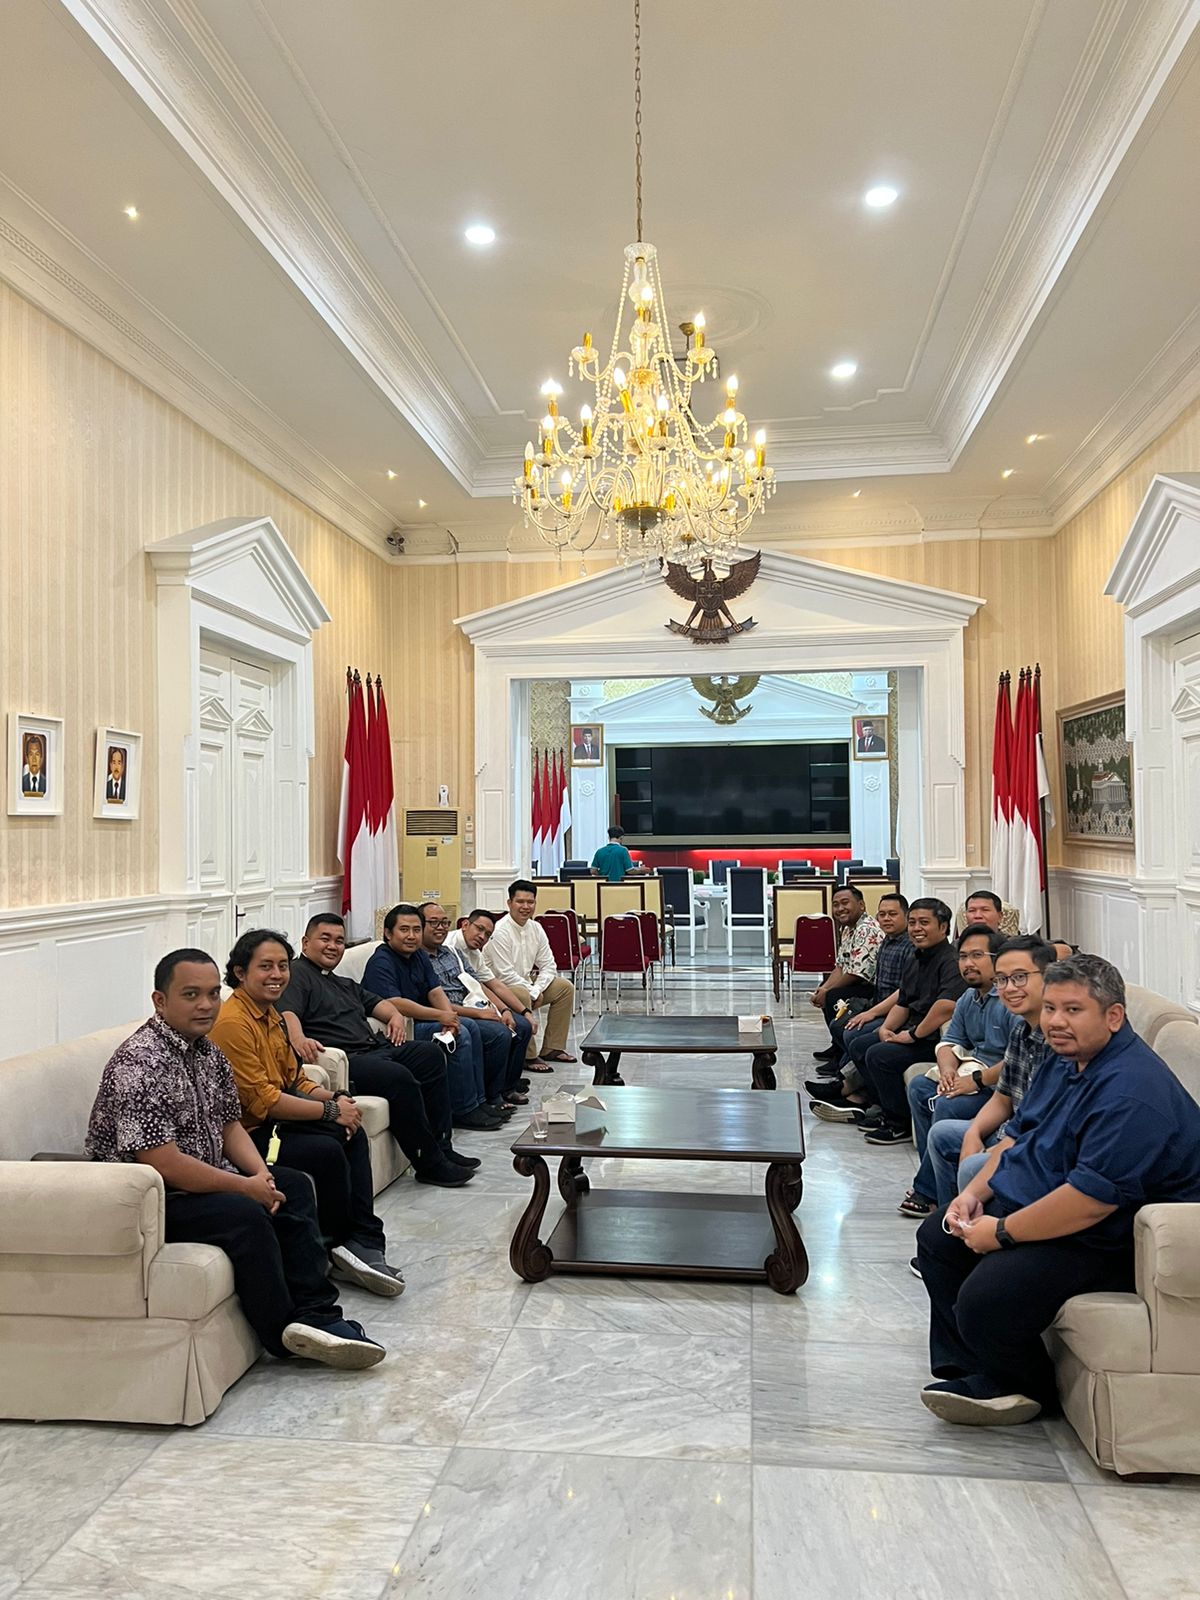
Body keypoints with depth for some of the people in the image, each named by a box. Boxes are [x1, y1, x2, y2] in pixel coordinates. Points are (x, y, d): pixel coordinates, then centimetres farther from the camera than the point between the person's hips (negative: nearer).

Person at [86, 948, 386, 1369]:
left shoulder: (207, 1052, 5)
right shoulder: (140, 1063, -24)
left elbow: (229, 1126, 12)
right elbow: (163, 1165, -28)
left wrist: (261, 1173, -8)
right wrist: (246, 1186, -20)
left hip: (203, 1177, 10)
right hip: (148, 1199, -10)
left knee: (293, 1185, 4)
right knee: (244, 1214, -27)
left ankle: (315, 1314, -2)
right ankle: (285, 1332, -10)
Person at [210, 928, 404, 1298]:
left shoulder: (270, 1014, 12)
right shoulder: (233, 1023, -20)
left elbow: (294, 1079, 16)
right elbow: (262, 1101, -22)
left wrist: (336, 1099, -4)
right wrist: (330, 1110, -16)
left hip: (274, 1120, 10)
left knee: (352, 1134, -2)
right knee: (327, 1151, -24)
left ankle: (365, 1242, -3)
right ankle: (338, 1247, -2)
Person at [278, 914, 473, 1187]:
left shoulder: (344, 984, 31)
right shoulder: (296, 975, 1)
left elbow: (375, 1001, 33)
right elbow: (286, 1012, -17)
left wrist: (394, 1014, 10)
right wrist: (298, 1038, -38)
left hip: (375, 1048, 10)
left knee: (431, 1055, -2)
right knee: (399, 1077, -29)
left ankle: (441, 1148, -1)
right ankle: (429, 1164, -19)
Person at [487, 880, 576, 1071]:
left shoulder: (536, 928, 4)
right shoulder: (500, 931, -20)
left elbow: (548, 966, 4)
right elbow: (505, 974, -23)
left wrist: (536, 990, -13)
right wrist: (532, 992, -18)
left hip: (527, 983, 9)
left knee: (565, 987, 2)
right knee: (522, 996, -37)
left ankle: (552, 1048, 7)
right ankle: (528, 1056, -23)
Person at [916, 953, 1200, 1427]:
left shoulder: (1131, 1092, -28)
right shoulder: (1066, 1059, 6)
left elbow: (1093, 1198, -33)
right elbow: (1018, 1136, 15)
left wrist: (1002, 1232, -23)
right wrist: (974, 1193, 0)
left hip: (1101, 1241, -11)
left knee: (983, 1300, -25)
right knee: (936, 1237, 12)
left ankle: (1029, 1389, 7)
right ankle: (973, 1372, 12)